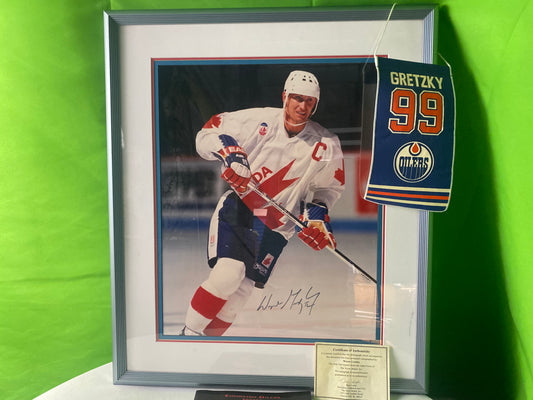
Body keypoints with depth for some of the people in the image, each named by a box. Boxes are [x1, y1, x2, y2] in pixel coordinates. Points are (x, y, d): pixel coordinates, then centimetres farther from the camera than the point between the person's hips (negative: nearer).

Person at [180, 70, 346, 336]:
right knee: (227, 274, -21)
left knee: (241, 290, -1)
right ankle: (189, 332, 2)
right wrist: (229, 152, -19)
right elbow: (208, 133, 0)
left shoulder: (326, 146, -3)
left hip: (277, 226, 2)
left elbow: (329, 187, 12)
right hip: (237, 207, -2)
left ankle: (208, 335, 21)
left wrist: (317, 214, -4)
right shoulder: (257, 119, -9)